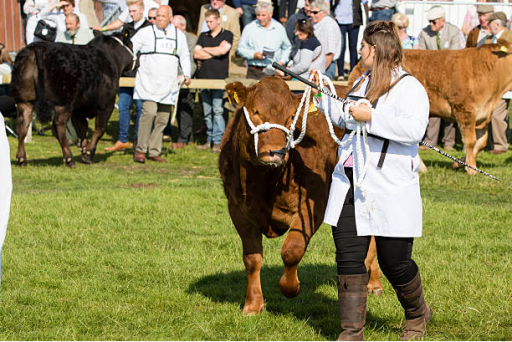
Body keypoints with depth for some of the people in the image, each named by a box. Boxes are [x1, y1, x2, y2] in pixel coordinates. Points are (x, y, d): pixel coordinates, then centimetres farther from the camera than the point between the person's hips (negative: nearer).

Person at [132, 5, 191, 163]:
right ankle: (140, 150, -11)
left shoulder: (179, 36, 14)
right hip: (148, 81, -4)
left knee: (162, 118, 3)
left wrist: (187, 74, 12)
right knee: (149, 112, -18)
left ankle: (154, 152, 11)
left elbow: (184, 57, 23)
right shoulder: (145, 32, 5)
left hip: (168, 84, 4)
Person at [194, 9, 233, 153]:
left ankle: (218, 141, -9)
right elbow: (196, 54, 5)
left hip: (220, 76, -4)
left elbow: (223, 50, -11)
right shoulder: (203, 36, 17)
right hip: (204, 77, 4)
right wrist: (215, 52, -2)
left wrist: (205, 50, 2)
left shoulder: (227, 35, 6)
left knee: (217, 110, -11)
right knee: (207, 111, 4)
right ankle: (209, 140, 9)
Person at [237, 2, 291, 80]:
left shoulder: (279, 28, 11)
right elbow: (241, 49, 6)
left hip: (274, 70, 1)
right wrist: (253, 55, -10)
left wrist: (282, 61, 5)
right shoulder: (249, 28, 6)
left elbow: (287, 48, 21)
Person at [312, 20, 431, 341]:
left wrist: (371, 117, -24)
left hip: (391, 189, -7)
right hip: (350, 185, 7)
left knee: (394, 263, 2)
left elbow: (414, 129, -25)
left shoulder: (409, 87, -9)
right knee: (349, 258, 1)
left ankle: (418, 314, 31)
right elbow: (343, 118, 33)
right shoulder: (363, 83, 16)